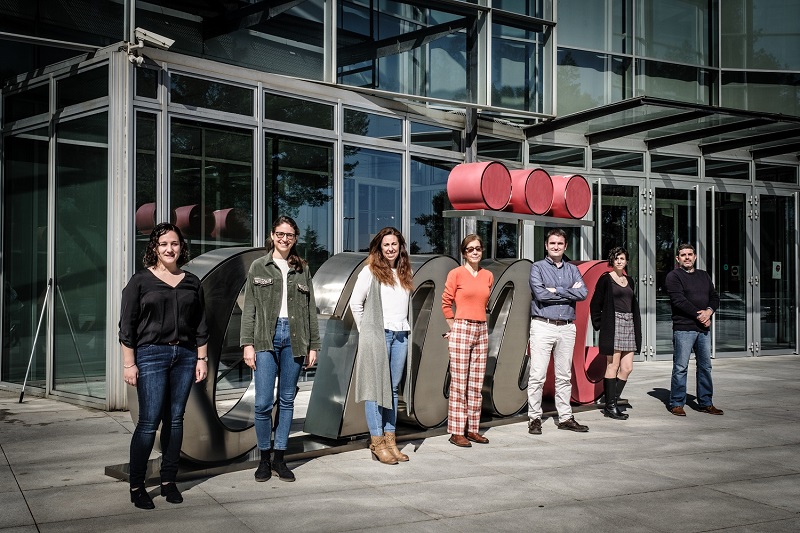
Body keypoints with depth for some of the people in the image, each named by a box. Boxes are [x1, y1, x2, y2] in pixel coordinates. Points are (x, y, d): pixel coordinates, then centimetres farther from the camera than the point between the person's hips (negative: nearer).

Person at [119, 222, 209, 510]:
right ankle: (136, 486, 5)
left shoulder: (192, 282, 11)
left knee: (175, 419, 7)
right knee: (149, 422, -6)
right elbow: (127, 325, -1)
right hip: (151, 354, -4)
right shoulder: (140, 281, 1)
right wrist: (129, 363, -6)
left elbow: (200, 325, 13)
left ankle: (168, 481, 18)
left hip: (185, 356, 4)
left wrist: (202, 359, 8)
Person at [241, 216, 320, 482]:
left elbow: (311, 310, 12)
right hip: (266, 339, -2)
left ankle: (279, 458, 16)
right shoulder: (258, 267, 7)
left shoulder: (302, 270, 13)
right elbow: (249, 308, 3)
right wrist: (247, 344, -4)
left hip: (293, 338, 2)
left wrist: (313, 345, 7)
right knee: (263, 402, -5)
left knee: (287, 400, 6)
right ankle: (264, 458, 11)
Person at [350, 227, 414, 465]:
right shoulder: (371, 271, 0)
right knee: (376, 388, -3)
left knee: (393, 389, 8)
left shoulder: (405, 273, 16)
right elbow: (355, 303, -1)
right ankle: (377, 443, 0)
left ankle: (390, 440, 13)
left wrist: (404, 327, 11)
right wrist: (365, 330, -1)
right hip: (377, 335, -5)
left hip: (400, 336, 5)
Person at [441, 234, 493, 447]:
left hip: (482, 331, 5)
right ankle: (456, 432, 2)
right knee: (459, 383, -3)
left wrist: (478, 322, 13)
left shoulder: (488, 276, 11)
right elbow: (446, 303, 0)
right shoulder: (456, 273, -4)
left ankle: (472, 429, 16)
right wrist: (456, 327, 2)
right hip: (461, 330, -5)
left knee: (476, 384, 8)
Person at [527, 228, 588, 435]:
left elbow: (583, 293, -3)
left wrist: (556, 290, -11)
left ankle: (565, 417, 17)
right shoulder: (537, 268, 3)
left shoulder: (572, 270, 14)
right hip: (543, 326, -4)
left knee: (564, 376, 10)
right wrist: (569, 293, -6)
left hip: (567, 327, 4)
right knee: (537, 375, -5)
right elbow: (540, 294, -13)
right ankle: (534, 418, 3)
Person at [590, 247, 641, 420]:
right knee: (613, 366, -4)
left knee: (627, 368, 3)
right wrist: (599, 325, -5)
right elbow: (595, 304, -2)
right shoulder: (606, 279, -2)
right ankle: (610, 406, 4)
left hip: (629, 324, 7)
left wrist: (636, 325, 13)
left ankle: (611, 403, 12)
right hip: (613, 324, -6)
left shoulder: (629, 280, 17)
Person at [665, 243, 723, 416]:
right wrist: (699, 315, -14)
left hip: (704, 328, 6)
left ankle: (706, 403, 18)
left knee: (705, 366, 9)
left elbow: (715, 297, 14)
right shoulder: (673, 277, -1)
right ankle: (677, 404, 3)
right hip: (683, 328, -6)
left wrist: (709, 311, -7)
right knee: (680, 367, -4)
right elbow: (679, 301, -12)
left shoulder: (704, 276, 19)